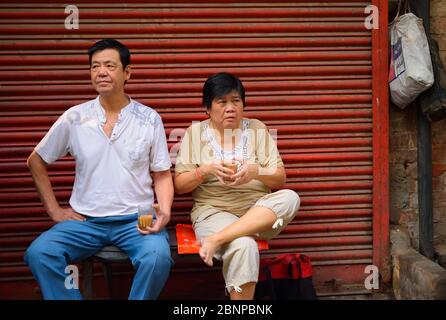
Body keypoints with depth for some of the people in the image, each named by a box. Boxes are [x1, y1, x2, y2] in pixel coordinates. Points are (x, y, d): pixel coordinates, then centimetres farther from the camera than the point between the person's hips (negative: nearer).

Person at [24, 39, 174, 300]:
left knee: (158, 258, -31)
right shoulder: (74, 118, 2)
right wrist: (54, 209, 6)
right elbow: (37, 161, 14)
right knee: (39, 253, -24)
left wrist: (164, 212, -14)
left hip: (136, 219, -1)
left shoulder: (149, 119, 0)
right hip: (85, 220, 2)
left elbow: (162, 175, 5)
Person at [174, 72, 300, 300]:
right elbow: (179, 185, 3)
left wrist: (256, 172, -17)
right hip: (214, 210, -3)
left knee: (289, 198, -29)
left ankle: (216, 239, -31)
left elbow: (280, 179, 5)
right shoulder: (195, 133, 5)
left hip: (259, 212, 3)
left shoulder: (257, 129, 8)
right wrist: (207, 170, -15)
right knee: (243, 246, -35)